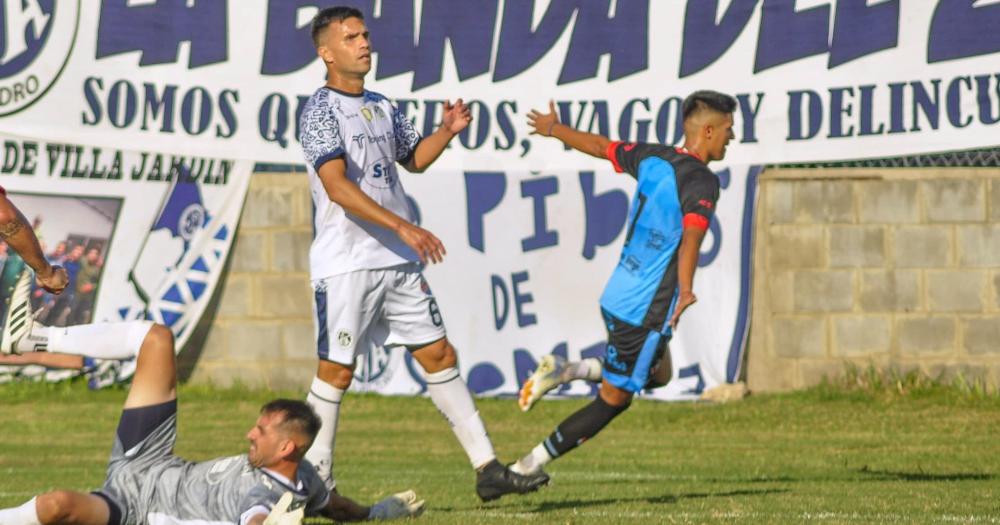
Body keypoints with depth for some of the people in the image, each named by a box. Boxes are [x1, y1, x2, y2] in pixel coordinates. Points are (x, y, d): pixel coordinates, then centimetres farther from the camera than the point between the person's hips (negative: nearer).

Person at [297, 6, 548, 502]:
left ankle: (486, 468, 7)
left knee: (439, 354, 6)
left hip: (399, 261, 8)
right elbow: (337, 186, -23)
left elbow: (413, 158, 29)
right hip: (346, 264, -8)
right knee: (336, 369, -2)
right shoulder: (320, 110, -11)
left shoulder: (381, 106, 14)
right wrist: (403, 227, -30)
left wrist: (446, 132, 8)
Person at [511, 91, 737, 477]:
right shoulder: (701, 181, -17)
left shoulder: (653, 158, 6)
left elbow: (600, 146, 20)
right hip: (645, 311, -8)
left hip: (617, 296, 8)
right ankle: (529, 466, 6)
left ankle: (566, 371, 13)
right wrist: (685, 289, -46)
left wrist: (554, 129, 38)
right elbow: (692, 232, -34)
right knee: (614, 399, 4)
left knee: (658, 373, 28)